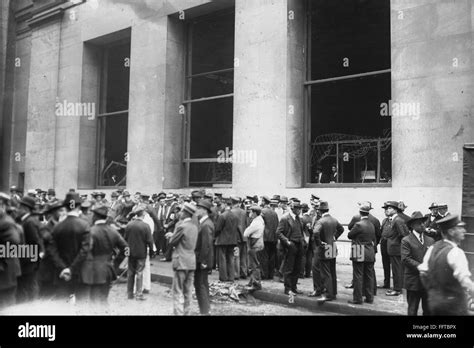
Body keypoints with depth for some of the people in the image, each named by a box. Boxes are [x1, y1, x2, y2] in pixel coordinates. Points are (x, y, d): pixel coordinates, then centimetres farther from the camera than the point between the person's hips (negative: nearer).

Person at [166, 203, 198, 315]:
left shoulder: (181, 226, -15)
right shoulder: (194, 227, 9)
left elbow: (172, 242, -8)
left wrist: (172, 236, 11)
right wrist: (173, 235, 15)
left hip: (181, 263, -8)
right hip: (191, 263, 8)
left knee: (178, 292, -1)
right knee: (188, 292, 13)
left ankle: (178, 312, -1)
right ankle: (186, 312, 20)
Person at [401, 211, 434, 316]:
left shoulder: (430, 240, 11)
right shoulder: (406, 240, -5)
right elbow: (405, 259, -14)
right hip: (413, 281, -4)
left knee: (428, 310, 10)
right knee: (412, 310, 6)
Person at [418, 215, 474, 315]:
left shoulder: (432, 248, 3)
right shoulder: (456, 252, -18)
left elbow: (423, 272, 7)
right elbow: (465, 281, -22)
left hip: (433, 300, 7)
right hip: (453, 304, -7)